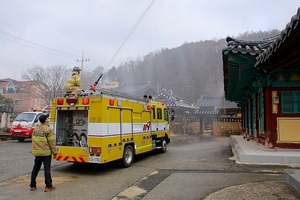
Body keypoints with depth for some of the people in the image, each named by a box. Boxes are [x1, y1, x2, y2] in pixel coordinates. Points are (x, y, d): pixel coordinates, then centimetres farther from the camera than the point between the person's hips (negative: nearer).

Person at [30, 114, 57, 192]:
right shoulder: (48, 129, -13)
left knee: (35, 168, 16)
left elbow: (33, 141, 16)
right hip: (46, 153, -7)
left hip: (37, 152, 7)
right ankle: (48, 186, 3)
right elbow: (52, 142, -13)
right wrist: (54, 152, -6)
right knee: (47, 169, -1)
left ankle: (32, 185, 23)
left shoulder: (35, 129, 9)